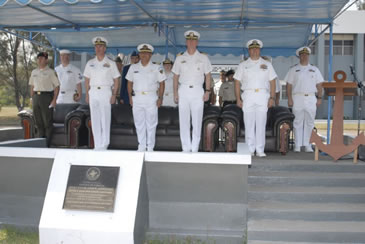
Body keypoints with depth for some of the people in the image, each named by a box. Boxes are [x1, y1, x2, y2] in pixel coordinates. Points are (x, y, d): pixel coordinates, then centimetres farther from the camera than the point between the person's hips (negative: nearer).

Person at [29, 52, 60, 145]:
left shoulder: (51, 72, -2)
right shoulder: (34, 72, 15)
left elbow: (57, 86, -5)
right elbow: (32, 86, 20)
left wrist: (54, 100, -12)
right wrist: (32, 98, 12)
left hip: (47, 96, -5)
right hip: (36, 96, 5)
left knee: (47, 121, -3)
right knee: (38, 121, 8)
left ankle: (48, 143, 3)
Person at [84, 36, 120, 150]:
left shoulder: (111, 63, 4)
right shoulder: (90, 63, 12)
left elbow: (116, 80, 2)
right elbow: (87, 80, 15)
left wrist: (114, 95, -6)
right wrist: (87, 94, 6)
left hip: (106, 91, -3)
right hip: (93, 92, 3)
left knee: (105, 119, -4)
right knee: (95, 119, 3)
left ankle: (104, 145, 3)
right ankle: (97, 145, 9)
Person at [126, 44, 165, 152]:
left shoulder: (157, 68, 3)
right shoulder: (133, 67, 10)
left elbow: (162, 83, 3)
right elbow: (129, 83, 13)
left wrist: (160, 98, -5)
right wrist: (130, 97, 4)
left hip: (151, 97, -2)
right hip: (137, 97, 2)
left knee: (151, 124, 0)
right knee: (139, 123, 5)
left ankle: (150, 147, 8)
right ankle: (141, 146, 15)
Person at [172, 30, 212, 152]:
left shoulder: (203, 58, 8)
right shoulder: (180, 58, 11)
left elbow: (208, 75, 8)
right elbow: (176, 76, 11)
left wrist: (207, 91, -2)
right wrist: (175, 92, 2)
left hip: (197, 91, -1)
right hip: (183, 90, 1)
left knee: (197, 121, -3)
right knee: (184, 121, 0)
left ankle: (195, 148, 4)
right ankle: (186, 148, 7)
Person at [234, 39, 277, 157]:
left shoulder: (267, 64, 14)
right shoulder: (243, 65, 13)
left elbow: (272, 81, 10)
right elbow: (237, 82, 9)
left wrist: (272, 98, 0)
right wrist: (238, 99, -1)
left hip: (263, 95, 0)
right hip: (248, 95, 0)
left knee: (261, 124, -4)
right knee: (249, 123, -3)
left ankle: (260, 150, 0)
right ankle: (250, 150, 3)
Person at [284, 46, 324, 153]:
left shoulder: (314, 69, 14)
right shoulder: (293, 69, 7)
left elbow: (319, 85, 13)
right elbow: (289, 85, 2)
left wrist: (319, 98, 3)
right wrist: (289, 99, -7)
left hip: (311, 98, 2)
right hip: (297, 97, -2)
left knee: (309, 122, 2)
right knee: (298, 122, -1)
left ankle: (306, 144, 10)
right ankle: (297, 145, 4)